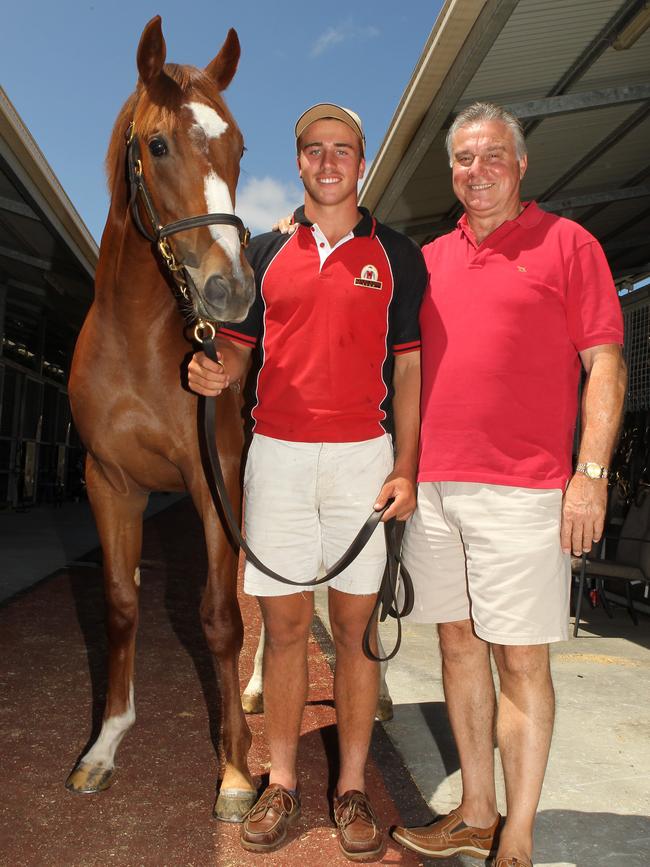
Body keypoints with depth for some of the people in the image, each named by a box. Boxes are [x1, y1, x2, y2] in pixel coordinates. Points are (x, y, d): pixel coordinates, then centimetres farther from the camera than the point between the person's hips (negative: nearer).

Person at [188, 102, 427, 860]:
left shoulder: (397, 256, 7)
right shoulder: (263, 252, 11)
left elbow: (408, 368, 3)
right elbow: (240, 345, 14)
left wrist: (405, 469, -5)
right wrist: (216, 371, -10)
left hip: (363, 457, -1)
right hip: (276, 455, 2)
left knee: (356, 625, 5)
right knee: (283, 625, 8)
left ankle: (352, 786, 21)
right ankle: (282, 783, 23)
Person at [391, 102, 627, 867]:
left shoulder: (567, 243, 3)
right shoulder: (430, 258, 16)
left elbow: (605, 365, -2)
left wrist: (592, 472, -10)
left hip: (519, 489, -5)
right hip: (432, 486, 6)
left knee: (519, 659, 2)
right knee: (458, 644, 12)